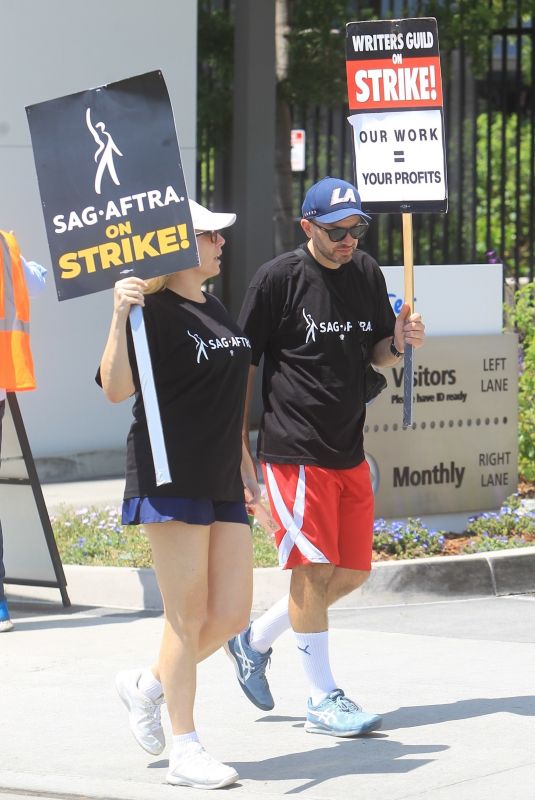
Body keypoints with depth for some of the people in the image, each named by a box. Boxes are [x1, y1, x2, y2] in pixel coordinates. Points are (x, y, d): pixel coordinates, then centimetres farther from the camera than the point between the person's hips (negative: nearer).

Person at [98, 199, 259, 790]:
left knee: (232, 613, 5)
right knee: (188, 617, -4)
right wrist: (120, 315, -33)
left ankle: (147, 686, 27)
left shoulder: (215, 310, 17)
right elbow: (116, 388, -23)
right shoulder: (154, 312, -11)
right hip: (170, 480, -8)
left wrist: (243, 462, 28)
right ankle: (185, 752, 4)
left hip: (221, 483, 8)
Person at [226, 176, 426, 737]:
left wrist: (398, 343, -4)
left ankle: (255, 641, 28)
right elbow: (243, 362, -5)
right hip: (294, 450, -7)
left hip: (350, 452, 7)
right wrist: (239, 444, -7)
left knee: (352, 572, 10)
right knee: (313, 568, -7)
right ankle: (322, 700, 1)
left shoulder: (367, 275, 9)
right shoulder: (279, 278, -9)